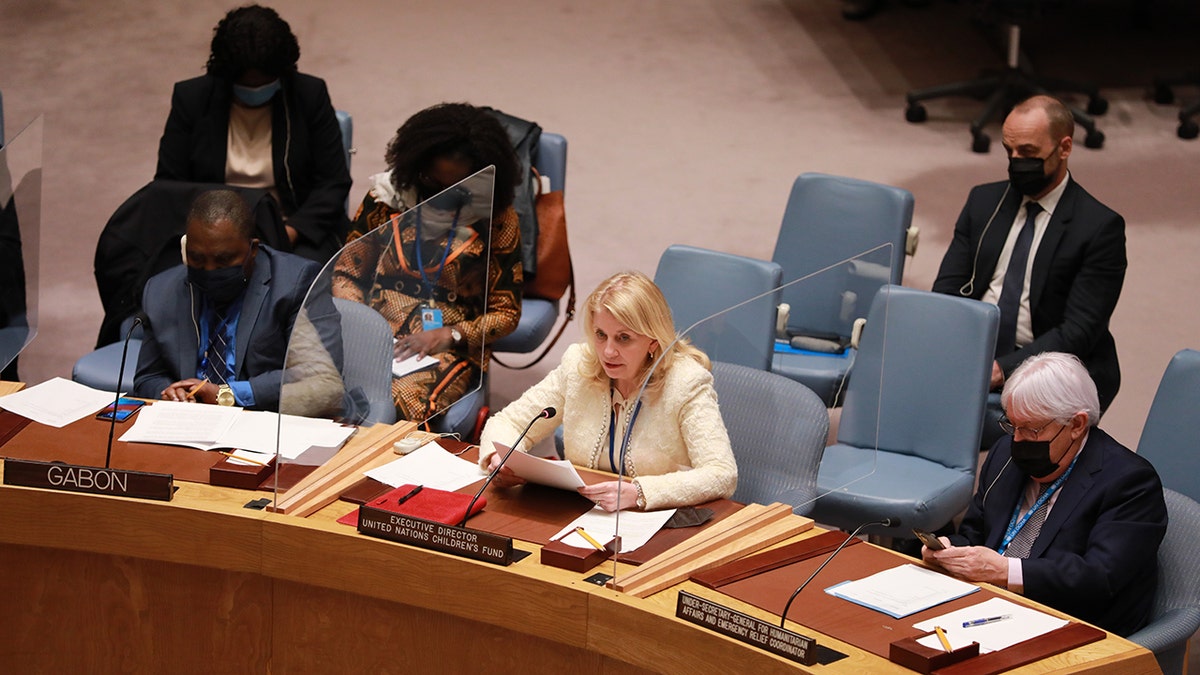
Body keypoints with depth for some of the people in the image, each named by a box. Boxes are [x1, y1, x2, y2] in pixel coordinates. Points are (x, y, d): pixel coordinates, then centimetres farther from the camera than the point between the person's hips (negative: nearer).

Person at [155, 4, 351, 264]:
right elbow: (169, 181, 4)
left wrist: (293, 231, -16)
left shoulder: (310, 95, 1)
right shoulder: (191, 98, 3)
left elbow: (334, 182, 0)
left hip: (298, 230, -1)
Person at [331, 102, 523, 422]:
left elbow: (507, 314, 5)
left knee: (404, 403, -36)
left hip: (452, 349, -2)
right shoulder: (388, 195, 7)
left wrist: (450, 336, -12)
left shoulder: (496, 218, 2)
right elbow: (346, 272, 14)